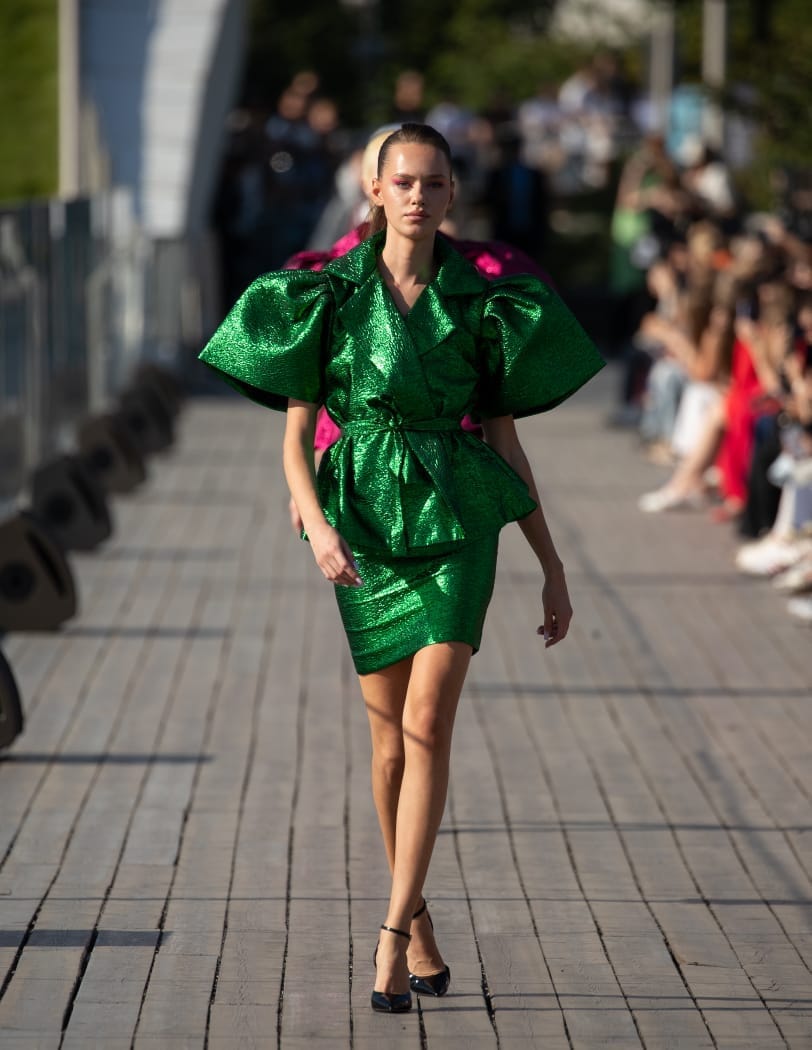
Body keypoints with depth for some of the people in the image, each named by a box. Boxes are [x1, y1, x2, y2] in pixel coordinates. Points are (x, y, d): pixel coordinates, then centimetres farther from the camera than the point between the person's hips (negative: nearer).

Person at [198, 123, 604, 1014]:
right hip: (364, 518, 1)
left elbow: (505, 440, 9)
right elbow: (295, 435, 0)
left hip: (457, 518, -1)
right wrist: (317, 527, -18)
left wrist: (553, 567, 8)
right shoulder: (327, 296, 2)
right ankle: (419, 922, 23)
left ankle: (393, 930, -15)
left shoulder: (484, 302, 4)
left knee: (428, 723, -14)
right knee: (390, 735, 8)